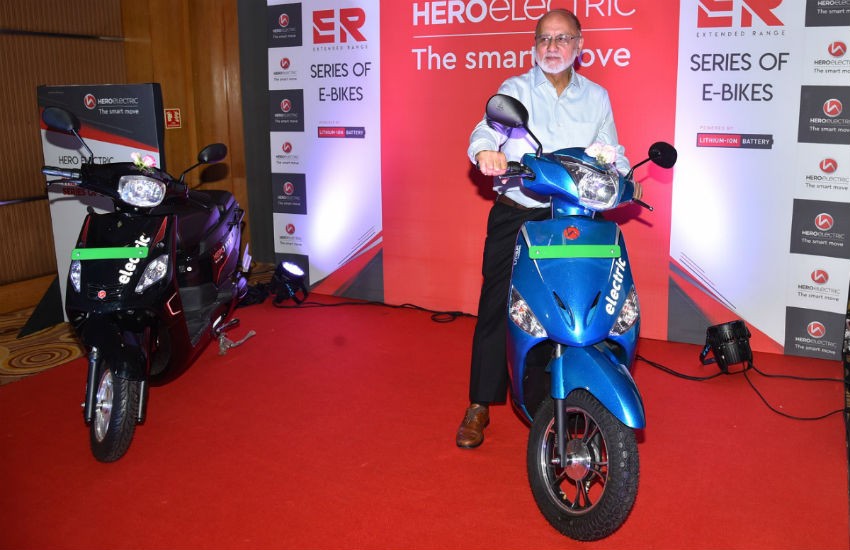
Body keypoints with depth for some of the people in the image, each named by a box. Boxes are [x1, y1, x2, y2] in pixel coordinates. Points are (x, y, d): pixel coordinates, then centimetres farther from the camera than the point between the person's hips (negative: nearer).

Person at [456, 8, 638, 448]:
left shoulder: (596, 97, 14)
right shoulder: (514, 89, 6)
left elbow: (610, 153, 13)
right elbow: (487, 128, -11)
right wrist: (485, 151, -34)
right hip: (515, 215, -1)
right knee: (496, 309, -1)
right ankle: (480, 405, 11)